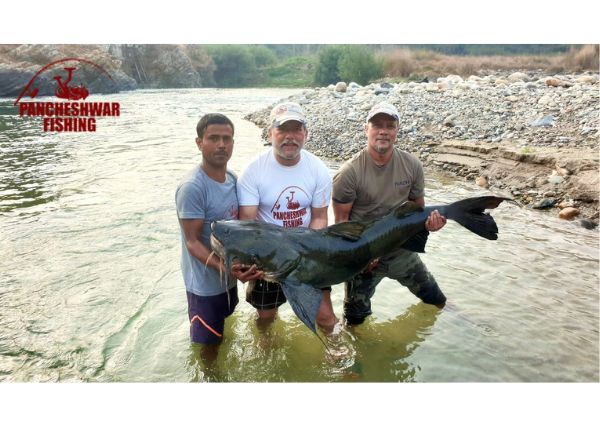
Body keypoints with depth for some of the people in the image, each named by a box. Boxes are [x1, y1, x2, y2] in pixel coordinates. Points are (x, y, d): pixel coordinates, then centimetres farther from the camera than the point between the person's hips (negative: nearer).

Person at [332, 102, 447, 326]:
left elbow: (418, 208, 5)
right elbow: (341, 220, -13)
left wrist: (430, 221, -17)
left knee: (437, 301, 22)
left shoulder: (412, 165, -6)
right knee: (355, 319, 11)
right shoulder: (349, 172, -19)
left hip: (402, 251, 4)